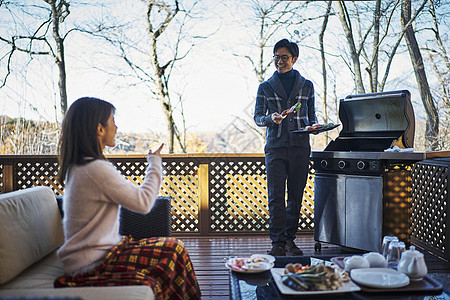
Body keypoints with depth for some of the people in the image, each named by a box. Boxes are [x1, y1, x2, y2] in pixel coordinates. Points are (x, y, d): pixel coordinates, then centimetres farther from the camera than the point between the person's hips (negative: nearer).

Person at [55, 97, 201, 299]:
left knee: (173, 247, 5)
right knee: (172, 251, -10)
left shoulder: (76, 166, 8)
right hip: (91, 265, -9)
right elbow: (143, 202, -16)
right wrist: (155, 163, -3)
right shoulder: (97, 169, -23)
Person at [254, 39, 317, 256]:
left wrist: (314, 126, -3)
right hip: (276, 146, -1)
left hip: (300, 146, 2)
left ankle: (290, 239, 16)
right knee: (276, 195, -6)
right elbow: (257, 117, 8)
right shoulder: (265, 87, 9)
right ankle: (277, 242, 0)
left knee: (296, 195, 5)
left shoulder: (306, 86, 13)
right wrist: (271, 118, -13)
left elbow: (311, 115, 18)